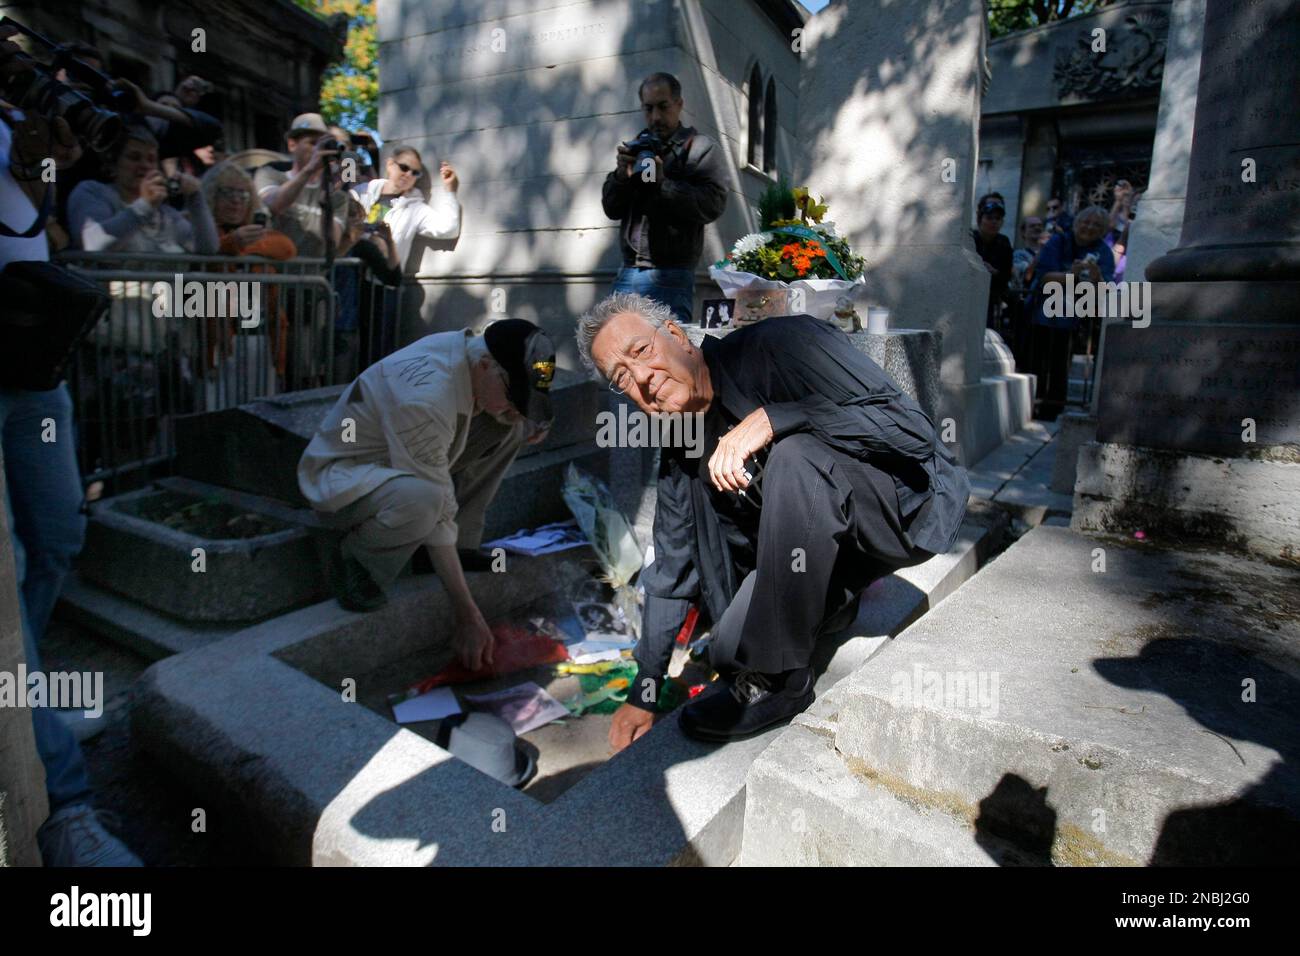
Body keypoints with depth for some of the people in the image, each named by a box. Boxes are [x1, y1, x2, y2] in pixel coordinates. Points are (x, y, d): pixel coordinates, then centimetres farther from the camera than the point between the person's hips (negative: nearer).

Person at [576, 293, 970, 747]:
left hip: (915, 505, -5)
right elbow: (672, 570, 6)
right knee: (729, 651, -9)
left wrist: (770, 419, -36)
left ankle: (777, 678, -19)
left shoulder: (781, 343, -21)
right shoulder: (681, 447, -1)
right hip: (831, 542, 6)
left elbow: (910, 426, -28)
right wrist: (643, 695, 8)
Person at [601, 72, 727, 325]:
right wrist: (621, 175, -6)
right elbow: (611, 209, 13)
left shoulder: (703, 149, 4)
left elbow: (712, 205, -11)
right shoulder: (637, 148, 19)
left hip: (670, 277, -4)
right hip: (627, 273, 5)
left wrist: (663, 183, -19)